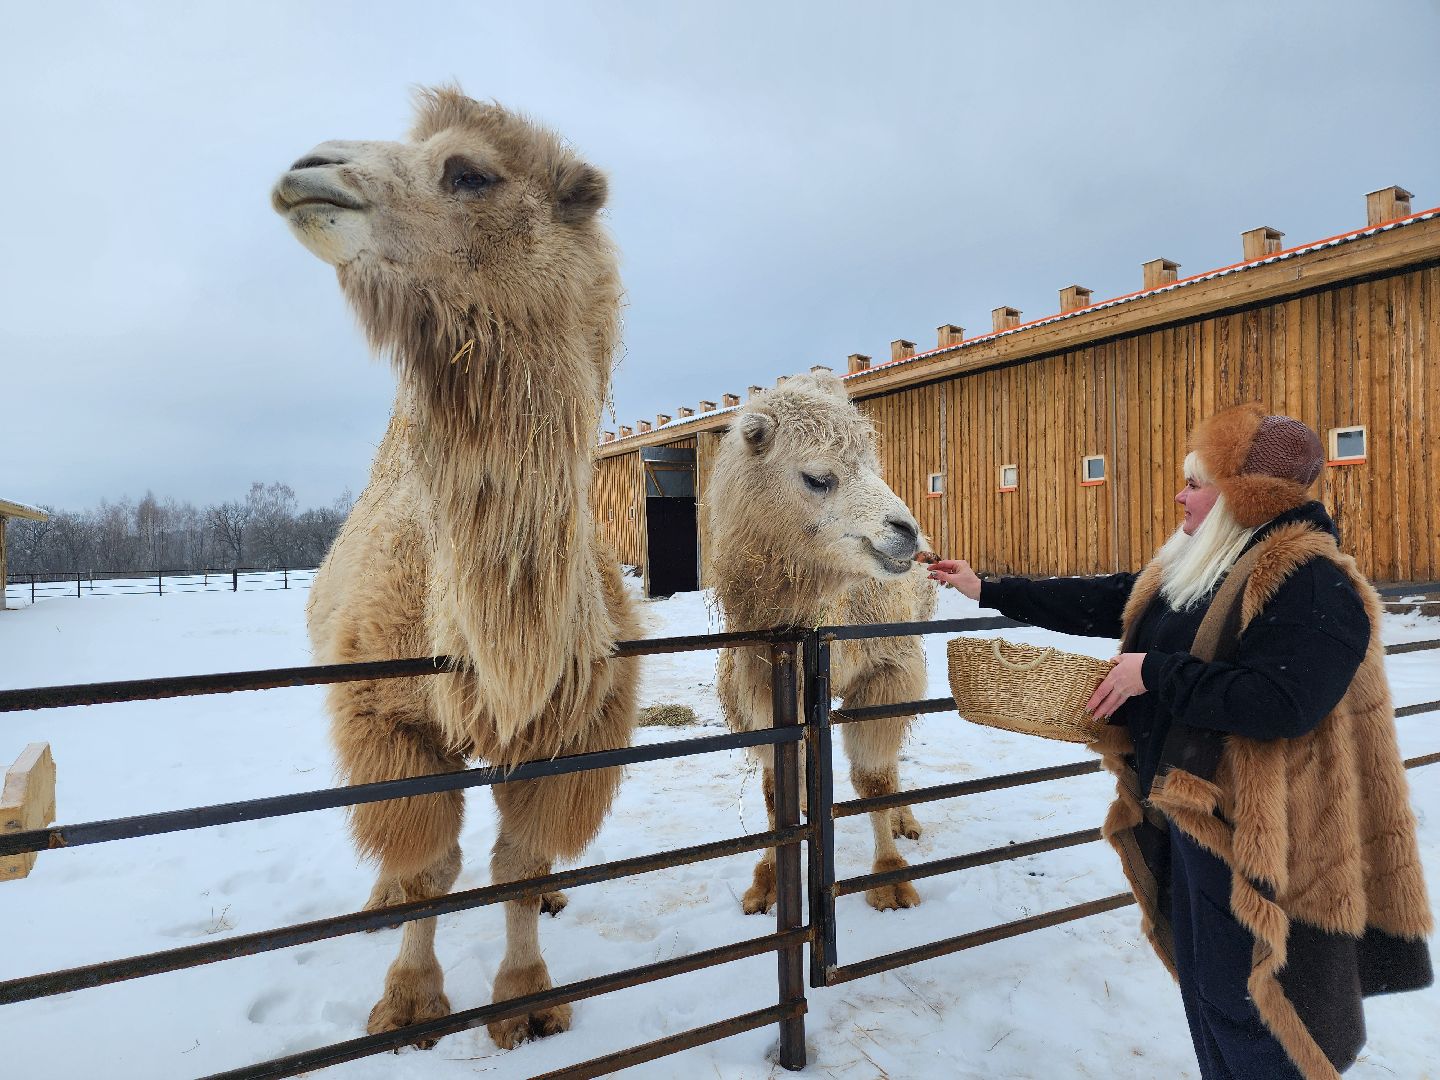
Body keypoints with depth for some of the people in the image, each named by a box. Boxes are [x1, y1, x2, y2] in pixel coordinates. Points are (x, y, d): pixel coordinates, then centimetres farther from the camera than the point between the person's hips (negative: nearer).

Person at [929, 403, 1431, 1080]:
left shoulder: (1314, 583, -19)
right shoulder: (1187, 571, 7)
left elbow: (1280, 702, -30)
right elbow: (1094, 603, 11)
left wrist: (1154, 673, -23)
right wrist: (985, 590, 12)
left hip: (1253, 842, -8)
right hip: (1182, 818, 9)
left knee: (1248, 1018, 7)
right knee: (1205, 997, 23)